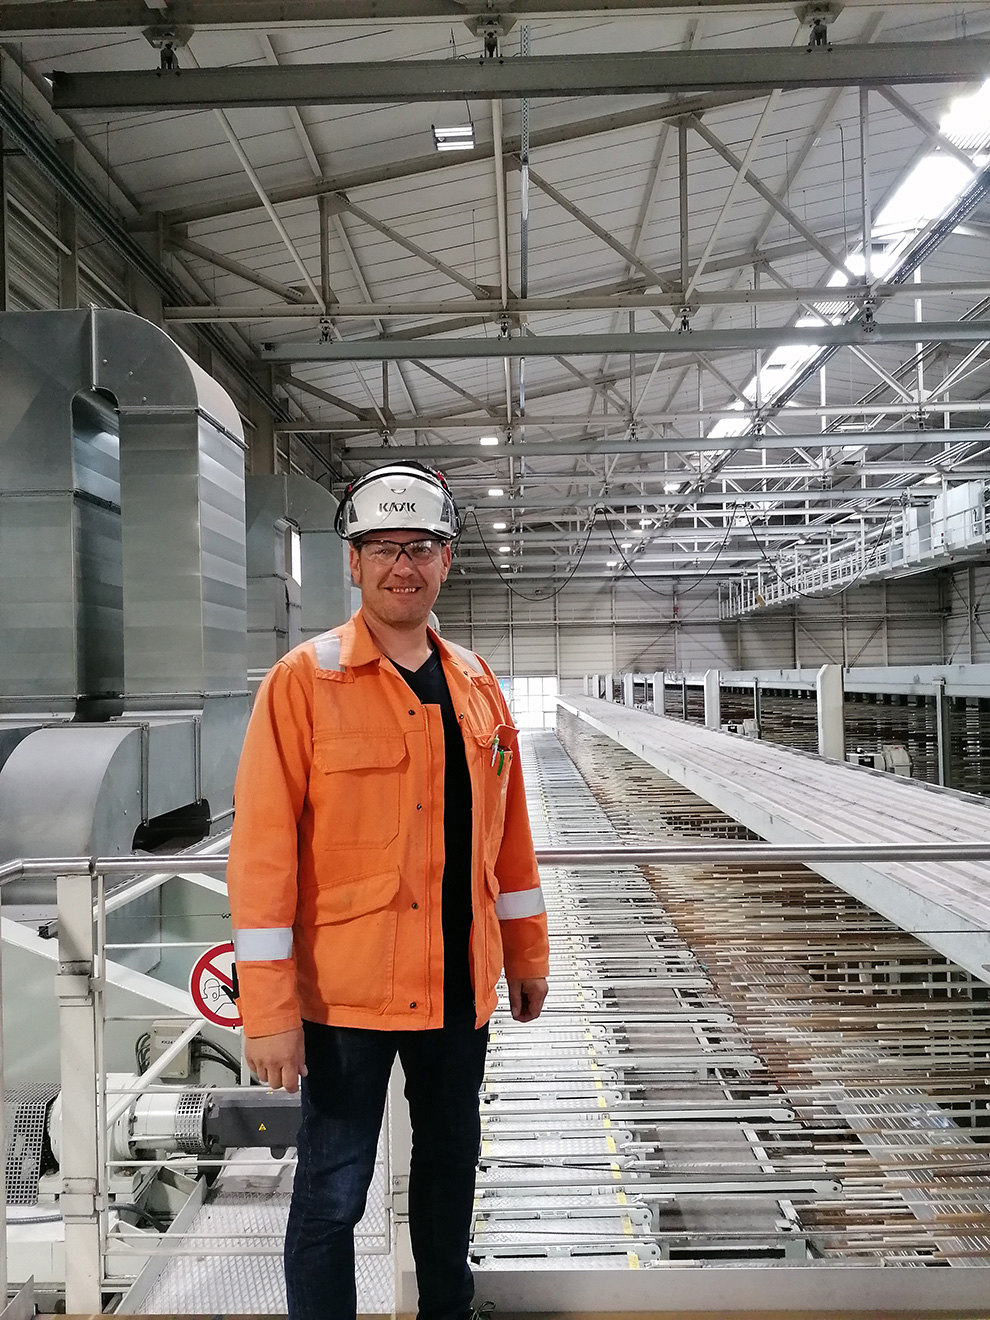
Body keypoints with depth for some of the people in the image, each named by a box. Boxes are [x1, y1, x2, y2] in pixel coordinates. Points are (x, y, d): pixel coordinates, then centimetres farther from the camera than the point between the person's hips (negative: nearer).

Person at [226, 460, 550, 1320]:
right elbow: (263, 846, -14)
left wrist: (527, 953, 12)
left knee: (451, 1162, 23)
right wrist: (269, 1009, -15)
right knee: (331, 1193, 9)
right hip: (345, 985, -5)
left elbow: (506, 828, 9)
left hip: (461, 981, 6)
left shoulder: (475, 682, 4)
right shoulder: (303, 681, -12)